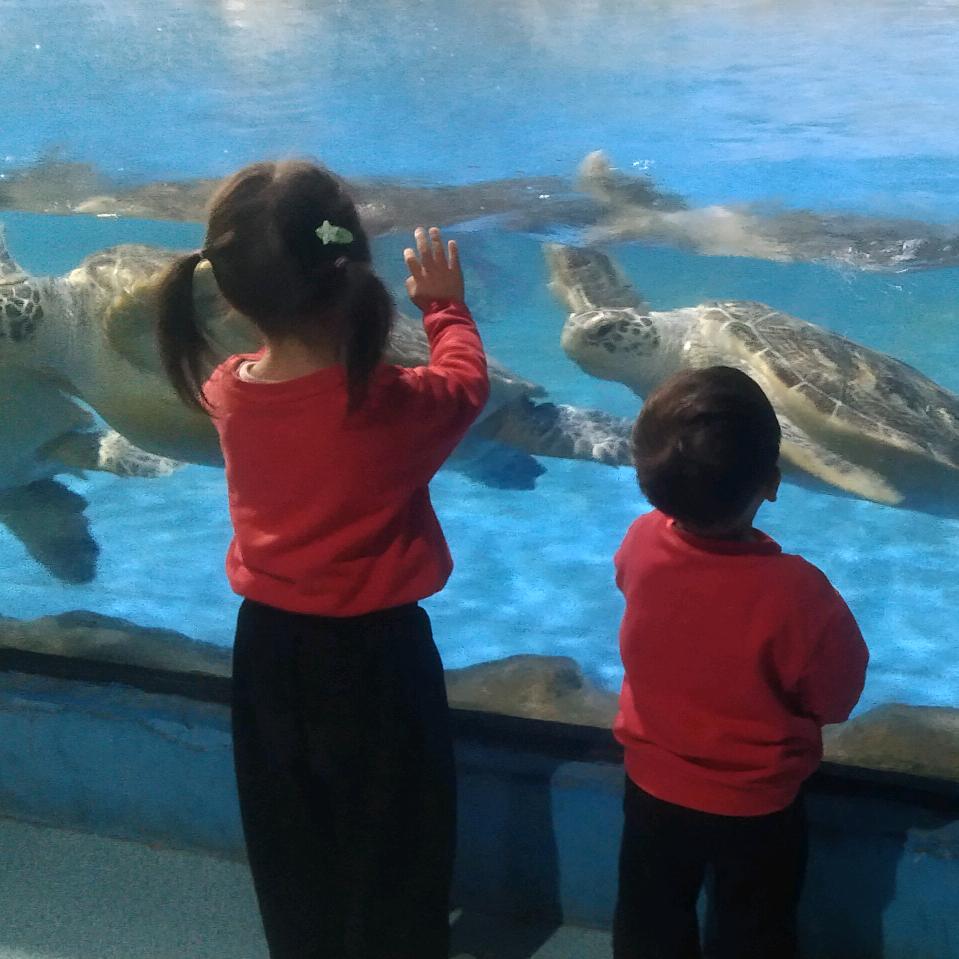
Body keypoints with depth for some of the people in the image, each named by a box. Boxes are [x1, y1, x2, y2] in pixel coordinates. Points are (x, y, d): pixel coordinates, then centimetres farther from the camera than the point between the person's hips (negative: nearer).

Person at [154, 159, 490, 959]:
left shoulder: (225, 391, -13)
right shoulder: (388, 405, -26)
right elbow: (466, 381, -4)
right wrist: (447, 308, 11)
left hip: (268, 646, 5)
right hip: (373, 653, -5)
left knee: (290, 851, 23)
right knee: (389, 857, 15)